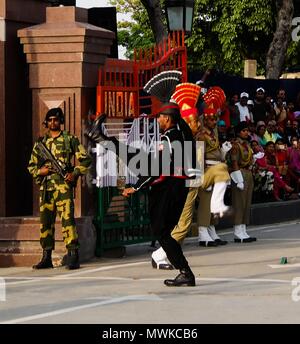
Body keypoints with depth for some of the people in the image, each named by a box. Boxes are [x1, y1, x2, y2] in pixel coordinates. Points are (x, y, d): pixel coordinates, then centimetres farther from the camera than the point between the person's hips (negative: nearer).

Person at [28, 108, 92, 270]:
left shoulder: (70, 139, 5)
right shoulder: (40, 142, 16)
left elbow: (85, 159, 5)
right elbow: (31, 165, 20)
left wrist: (75, 173, -7)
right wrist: (40, 171, 0)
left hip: (63, 185, -5)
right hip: (45, 187, 5)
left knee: (67, 218, -14)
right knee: (45, 221, 6)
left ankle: (73, 256, -16)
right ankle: (46, 258, 13)